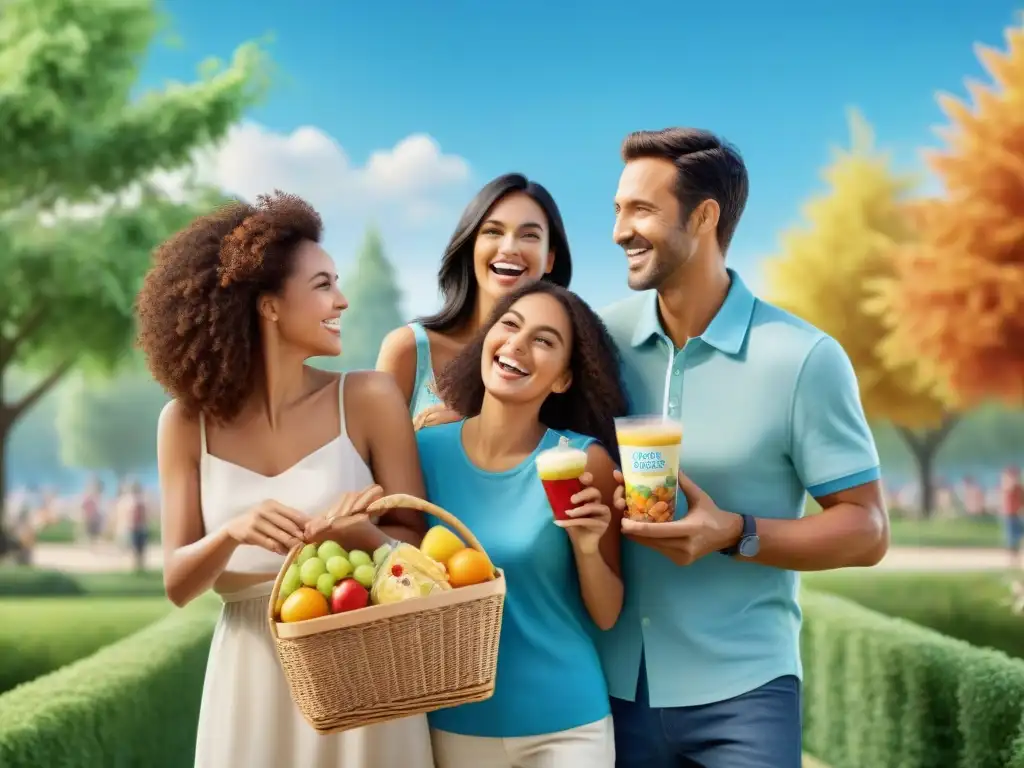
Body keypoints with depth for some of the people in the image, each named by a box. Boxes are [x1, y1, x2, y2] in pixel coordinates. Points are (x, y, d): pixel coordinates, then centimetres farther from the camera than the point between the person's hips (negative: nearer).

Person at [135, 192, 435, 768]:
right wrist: (232, 534, -22)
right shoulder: (188, 423, -2)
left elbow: (418, 543, -4)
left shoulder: (369, 399, -6)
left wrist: (361, 533, -24)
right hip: (252, 679, 1)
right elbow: (178, 584, -3)